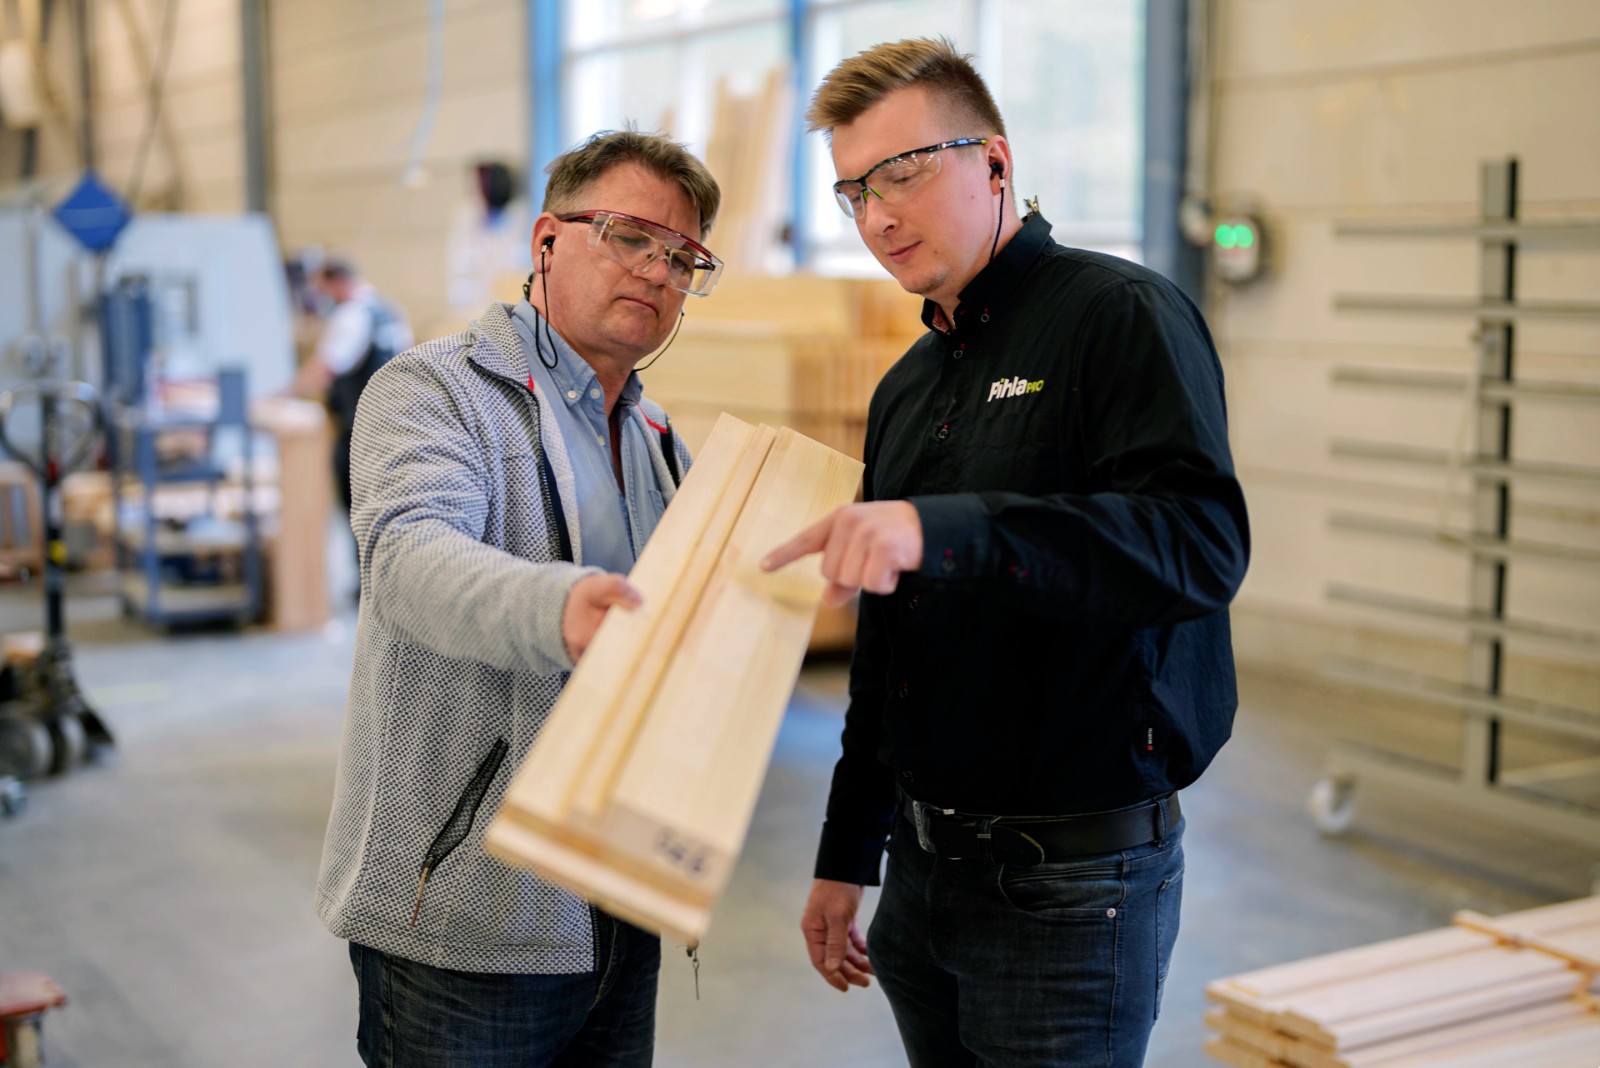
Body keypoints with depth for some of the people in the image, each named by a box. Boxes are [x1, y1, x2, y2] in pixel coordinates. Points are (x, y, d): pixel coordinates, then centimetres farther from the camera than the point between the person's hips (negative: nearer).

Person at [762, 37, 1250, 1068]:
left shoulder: (1123, 315, -9)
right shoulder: (906, 388, 14)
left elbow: (1202, 543, -26)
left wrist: (943, 529, -36)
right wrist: (846, 858, 19)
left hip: (1072, 880, -7)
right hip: (926, 867, 7)